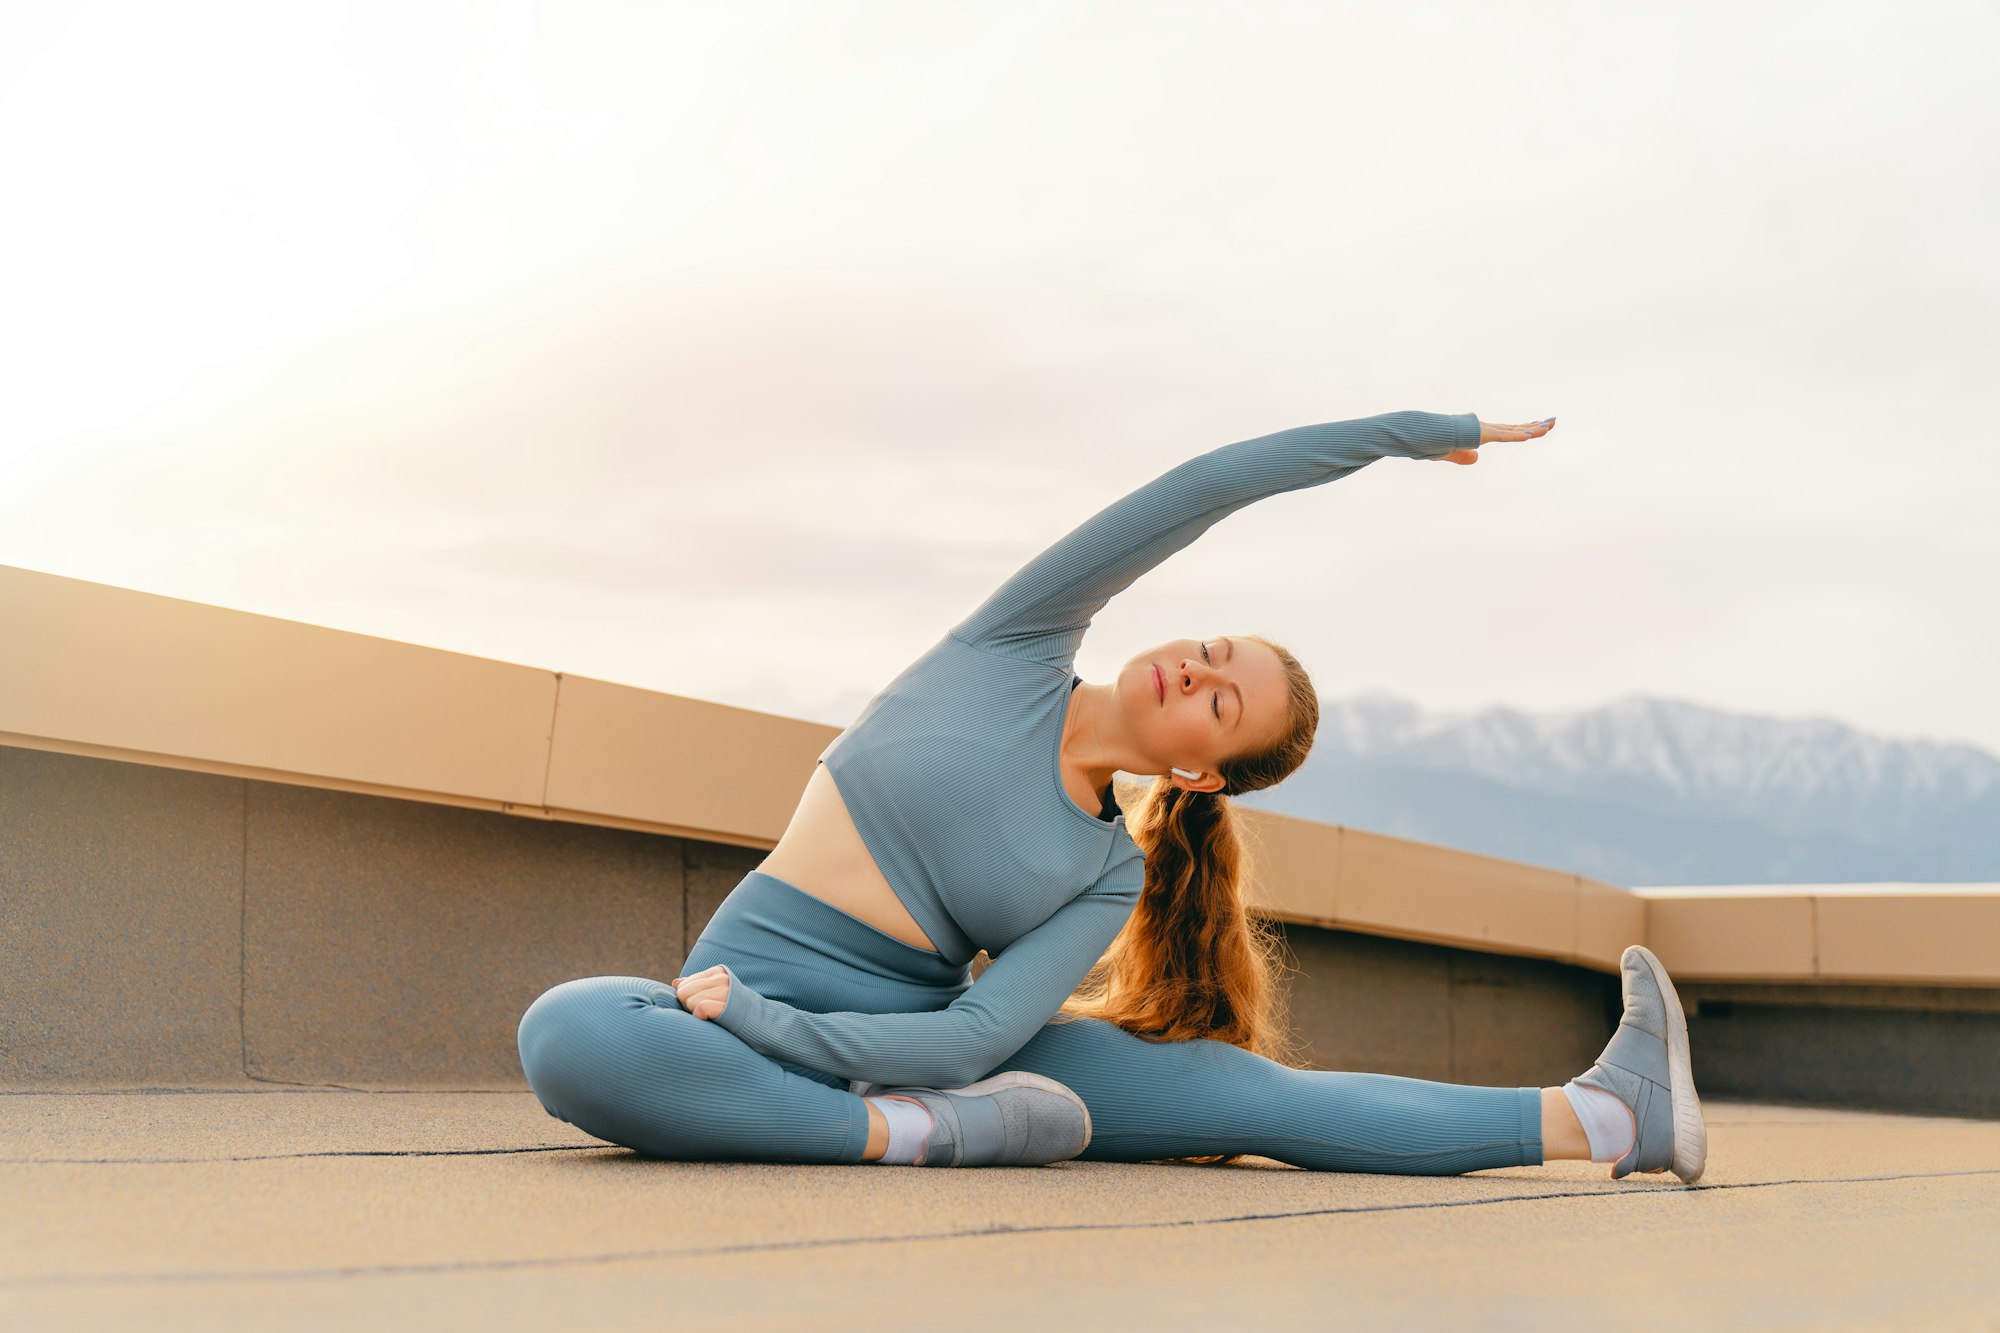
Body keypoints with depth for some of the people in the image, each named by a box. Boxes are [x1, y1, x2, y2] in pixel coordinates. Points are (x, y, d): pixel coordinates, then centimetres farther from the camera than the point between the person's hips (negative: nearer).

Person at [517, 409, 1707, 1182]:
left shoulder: (1107, 876, 0)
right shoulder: (1022, 644, -2)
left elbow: (977, 1037, -15)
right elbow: (1205, 488, -7)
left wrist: (761, 1024, -27)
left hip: (914, 1039, 2)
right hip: (748, 995, -2)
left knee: (1231, 1087, -14)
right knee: (571, 1033, -37)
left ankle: (1606, 1119, -10)